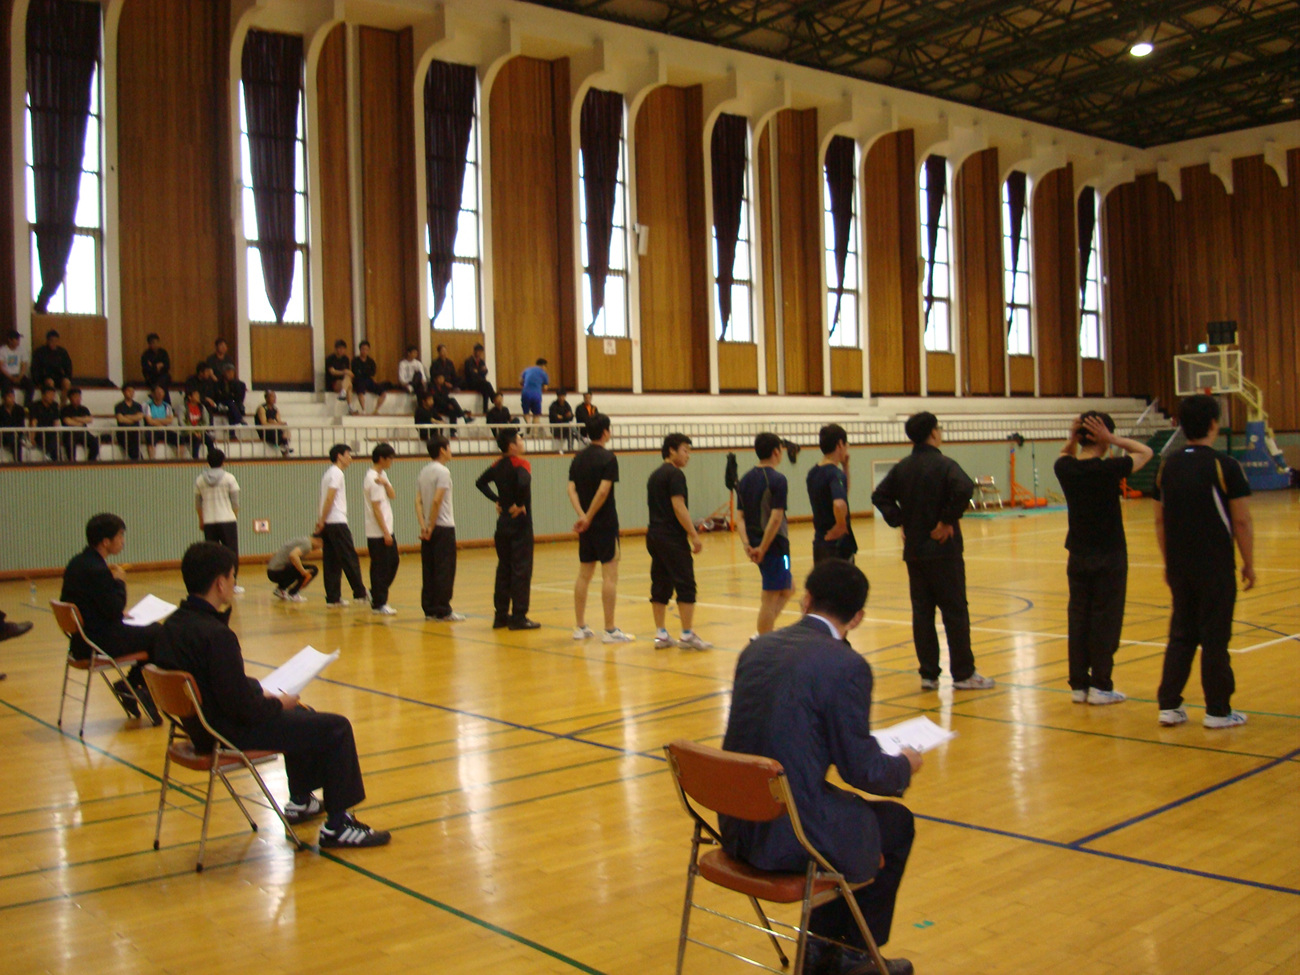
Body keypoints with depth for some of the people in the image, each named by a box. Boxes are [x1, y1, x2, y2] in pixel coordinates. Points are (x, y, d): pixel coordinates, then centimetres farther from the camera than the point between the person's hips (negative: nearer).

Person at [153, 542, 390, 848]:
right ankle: (337, 826, 1)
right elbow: (242, 707, -26)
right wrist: (277, 703, -8)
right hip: (231, 734, -10)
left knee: (300, 715, 31)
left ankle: (300, 801, 44)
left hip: (202, 724, 10)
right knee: (336, 728, -5)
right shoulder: (216, 635, -27)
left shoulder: (173, 625, 2)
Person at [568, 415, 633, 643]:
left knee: (584, 575, 12)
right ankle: (610, 630, -4)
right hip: (605, 523, -7)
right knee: (609, 575, -4)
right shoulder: (608, 457, -9)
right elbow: (603, 490, -19)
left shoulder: (579, 457, 10)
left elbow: (572, 489, 1)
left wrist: (582, 516, -9)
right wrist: (589, 517, -13)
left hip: (585, 525, 7)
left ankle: (580, 627, 17)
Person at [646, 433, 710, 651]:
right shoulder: (675, 474, -10)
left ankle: (661, 635, 12)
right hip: (672, 538, -9)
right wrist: (694, 536, -15)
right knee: (685, 586, -4)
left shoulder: (655, 475, 18)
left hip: (654, 535, 9)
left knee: (660, 586, 10)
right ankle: (687, 636, -3)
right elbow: (679, 507, -17)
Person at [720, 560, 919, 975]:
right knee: (895, 822, 18)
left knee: (844, 808, 31)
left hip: (737, 828, 7)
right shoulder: (846, 667, -16)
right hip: (789, 837, -7)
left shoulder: (757, 647, 5)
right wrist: (904, 766, 11)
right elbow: (862, 772, -11)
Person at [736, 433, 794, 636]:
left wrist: (747, 544, -2)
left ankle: (764, 633, 17)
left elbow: (740, 516, 5)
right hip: (774, 544, -8)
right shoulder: (777, 479, -13)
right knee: (770, 598, -1)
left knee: (788, 588, 22)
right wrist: (763, 548, -18)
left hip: (755, 545, 8)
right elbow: (776, 518, -20)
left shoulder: (745, 480, 10)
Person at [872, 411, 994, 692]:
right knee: (955, 611, 3)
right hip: (943, 550, -5)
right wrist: (948, 520, -18)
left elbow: (880, 496, 9)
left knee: (922, 612, 9)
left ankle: (928, 674, 12)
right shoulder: (944, 465, -11)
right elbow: (964, 489, -28)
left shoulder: (902, 468, 7)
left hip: (914, 551, 6)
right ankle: (963, 674, 8)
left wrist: (900, 521, 5)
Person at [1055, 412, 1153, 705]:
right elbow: (1145, 452, -1)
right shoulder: (1109, 469, -16)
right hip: (1109, 557, -4)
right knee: (1106, 620, 2)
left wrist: (1072, 438, 1)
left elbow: (1065, 455, 22)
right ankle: (1100, 686, 4)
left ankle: (1079, 685, 12)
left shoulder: (1065, 469, -4)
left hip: (1078, 557, 5)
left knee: (1079, 619, 8)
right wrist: (1111, 439, -9)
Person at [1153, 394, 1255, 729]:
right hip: (1216, 568, -5)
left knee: (1181, 636, 13)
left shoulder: (1168, 466, 5)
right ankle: (1218, 711, 11)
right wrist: (1249, 564, 0)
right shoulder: (1224, 466, -11)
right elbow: (1241, 520, -10)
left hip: (1179, 567, 5)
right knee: (1215, 638, 3)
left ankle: (1169, 706, 13)